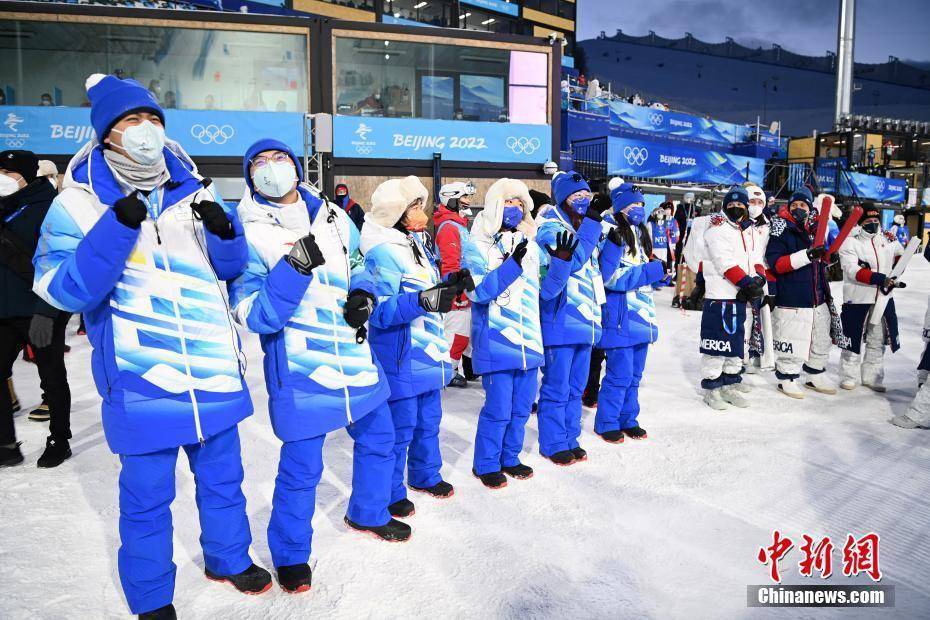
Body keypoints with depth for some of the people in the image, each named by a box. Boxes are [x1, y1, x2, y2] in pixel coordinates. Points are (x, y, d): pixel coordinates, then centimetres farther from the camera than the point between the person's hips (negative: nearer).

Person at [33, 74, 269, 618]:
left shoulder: (193, 190, 6)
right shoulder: (78, 202, -5)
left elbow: (230, 267, 9)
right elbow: (64, 289, -15)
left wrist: (224, 229, -13)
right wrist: (116, 228, -27)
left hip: (215, 368, 4)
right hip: (142, 381, -3)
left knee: (223, 476, 19)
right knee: (147, 495, 9)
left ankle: (230, 558, 41)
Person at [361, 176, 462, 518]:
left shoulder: (419, 244, 10)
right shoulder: (383, 253, -19)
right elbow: (380, 311, -25)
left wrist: (449, 285, 0)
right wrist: (422, 301, -36)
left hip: (428, 352, 9)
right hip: (400, 357, -9)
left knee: (428, 419, 20)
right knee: (400, 426, 2)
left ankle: (425, 476, 39)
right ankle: (391, 494, 19)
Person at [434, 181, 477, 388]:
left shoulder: (459, 225, 17)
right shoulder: (449, 227, -16)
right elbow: (450, 265, -23)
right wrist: (459, 291, -23)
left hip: (465, 293, 11)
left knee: (464, 333, 17)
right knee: (457, 333, -5)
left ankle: (459, 368, 27)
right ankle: (448, 373, 6)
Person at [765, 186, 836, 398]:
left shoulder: (816, 228, 12)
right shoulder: (781, 230, -8)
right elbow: (776, 264, -20)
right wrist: (807, 255, -28)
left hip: (818, 299, 7)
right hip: (792, 301, -7)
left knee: (821, 341, 18)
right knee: (792, 344, -5)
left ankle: (816, 376, 35)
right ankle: (787, 379, 14)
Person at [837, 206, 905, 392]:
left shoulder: (888, 238, 6)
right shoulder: (849, 241, -10)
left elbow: (900, 255, 22)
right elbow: (853, 271, -20)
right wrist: (879, 278, -29)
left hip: (883, 299, 5)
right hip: (857, 300, -5)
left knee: (877, 341, 12)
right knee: (854, 338, 3)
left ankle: (872, 377, 23)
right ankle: (850, 376, 17)